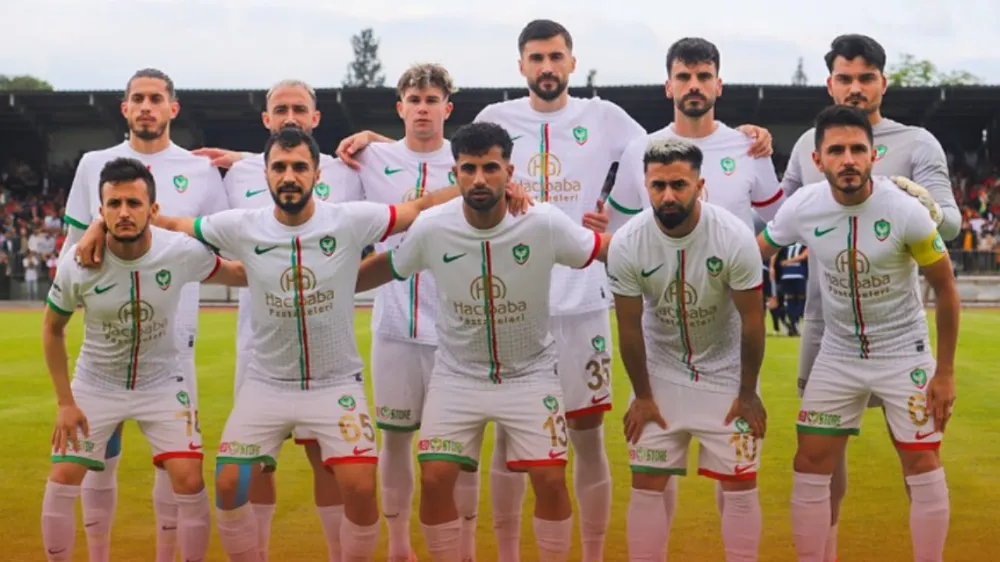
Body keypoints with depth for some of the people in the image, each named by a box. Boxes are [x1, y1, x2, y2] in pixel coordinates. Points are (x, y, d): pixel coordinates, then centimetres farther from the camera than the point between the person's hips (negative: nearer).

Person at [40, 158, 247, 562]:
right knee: (62, 480, -3)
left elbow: (238, 275, 2)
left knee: (189, 481, -10)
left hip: (163, 384, 0)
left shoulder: (183, 252, -21)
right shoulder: (77, 264, -20)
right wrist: (65, 402, -5)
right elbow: (52, 329, -3)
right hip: (95, 385, 0)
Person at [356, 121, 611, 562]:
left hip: (530, 373, -1)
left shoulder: (545, 224, -19)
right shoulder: (431, 228, -15)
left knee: (551, 480, -6)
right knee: (434, 480, -7)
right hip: (457, 374, 1)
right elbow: (386, 268, 3)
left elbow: (609, 251, -6)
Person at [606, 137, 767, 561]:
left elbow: (752, 321, -12)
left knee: (739, 482, 1)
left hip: (725, 371, -1)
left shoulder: (735, 238, -23)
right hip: (660, 372, 1)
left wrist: (748, 394, -6)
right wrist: (642, 396, -1)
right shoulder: (626, 245, -19)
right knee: (646, 483, 2)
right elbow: (629, 328, -7)